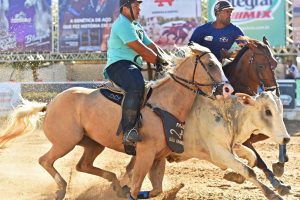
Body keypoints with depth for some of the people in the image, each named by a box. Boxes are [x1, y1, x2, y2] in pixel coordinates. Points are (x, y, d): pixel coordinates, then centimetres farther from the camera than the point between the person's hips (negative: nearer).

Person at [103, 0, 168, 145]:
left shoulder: (136, 26, 26)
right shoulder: (123, 24, -8)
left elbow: (152, 46, 22)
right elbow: (140, 49, -15)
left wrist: (166, 60, 6)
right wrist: (159, 61, -9)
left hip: (133, 67, 11)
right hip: (119, 64, -11)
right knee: (136, 86, -38)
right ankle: (128, 132, -47)